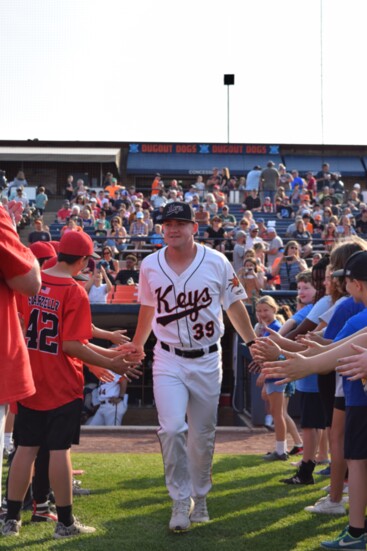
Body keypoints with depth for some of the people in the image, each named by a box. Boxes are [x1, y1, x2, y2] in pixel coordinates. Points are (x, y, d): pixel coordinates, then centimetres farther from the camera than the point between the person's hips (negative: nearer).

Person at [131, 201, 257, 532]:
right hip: (168, 360, 0)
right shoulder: (150, 266, -1)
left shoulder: (217, 262, -5)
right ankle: (180, 500, -5)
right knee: (172, 428, -18)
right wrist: (136, 345, 22)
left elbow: (234, 305, 4)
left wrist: (253, 343, -4)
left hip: (207, 360, 0)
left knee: (203, 436, 9)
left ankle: (199, 498, 28)